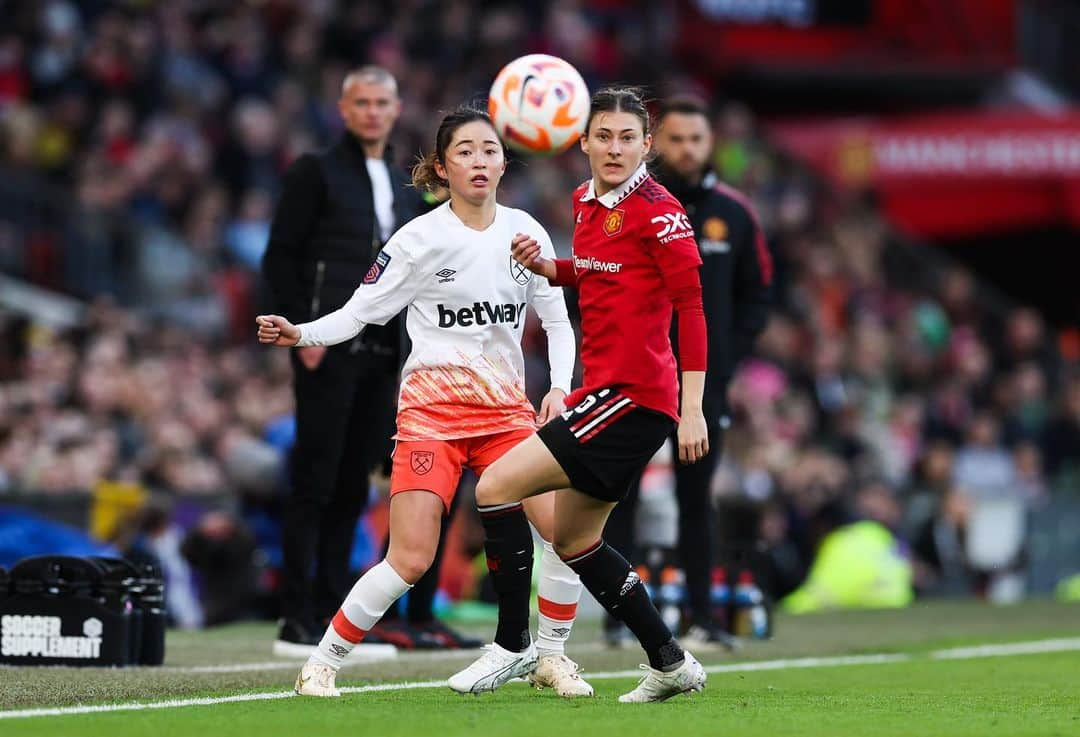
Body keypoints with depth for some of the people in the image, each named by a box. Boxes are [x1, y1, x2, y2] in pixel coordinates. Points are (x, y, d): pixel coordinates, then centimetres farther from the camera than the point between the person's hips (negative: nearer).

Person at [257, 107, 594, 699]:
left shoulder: (524, 231, 4)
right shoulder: (421, 239, -7)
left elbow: (556, 318, 13)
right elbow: (357, 313, -4)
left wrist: (559, 388, -2)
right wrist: (300, 334, -23)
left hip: (506, 409, 4)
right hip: (432, 410, -4)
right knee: (410, 560, -14)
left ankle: (550, 658, 8)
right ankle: (319, 666, 2)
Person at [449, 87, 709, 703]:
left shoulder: (657, 209, -12)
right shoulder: (587, 202, 12)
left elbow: (691, 305, -14)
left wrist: (693, 409, -18)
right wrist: (548, 267, 8)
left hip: (635, 395, -10)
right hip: (606, 387, 10)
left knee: (497, 486, -12)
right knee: (572, 538, 17)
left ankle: (513, 644, -2)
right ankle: (671, 663, 24)